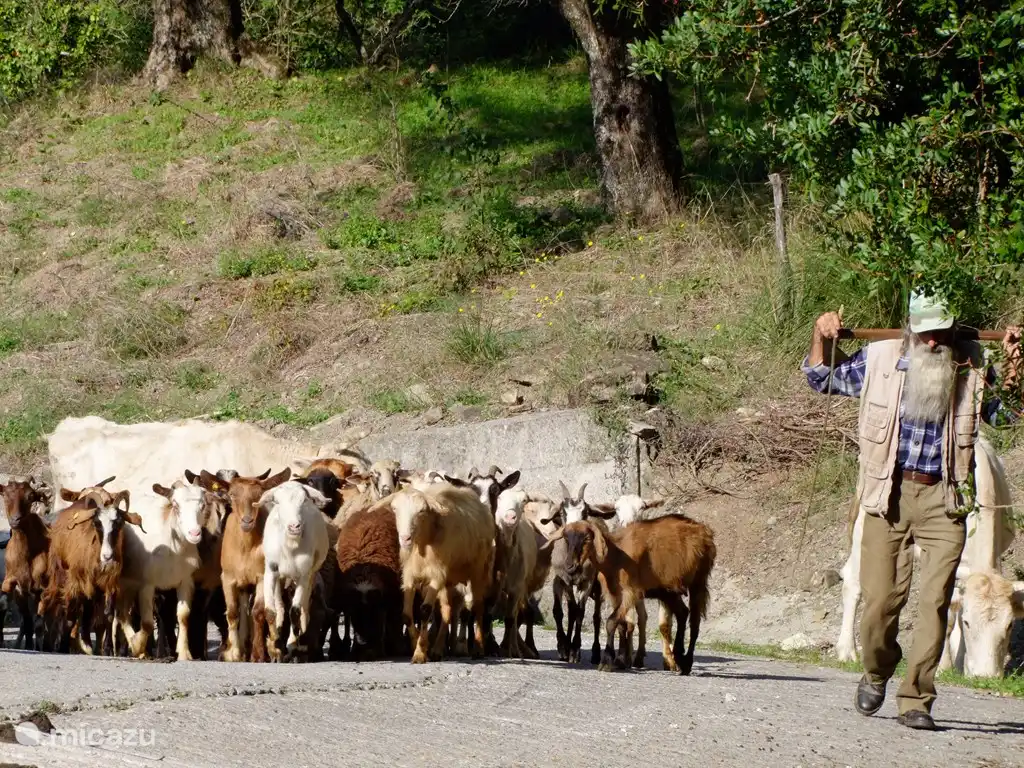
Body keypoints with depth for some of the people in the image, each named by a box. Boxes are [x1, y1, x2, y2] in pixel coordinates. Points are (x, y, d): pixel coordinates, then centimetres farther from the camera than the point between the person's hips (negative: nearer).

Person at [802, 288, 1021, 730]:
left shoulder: (971, 367, 2)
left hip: (943, 499, 0)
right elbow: (822, 379, 18)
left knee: (934, 601, -9)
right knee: (881, 598, -2)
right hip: (889, 494, 0)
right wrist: (821, 337, 1)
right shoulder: (880, 359, 3)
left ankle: (915, 701, -3)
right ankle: (876, 673, 28)